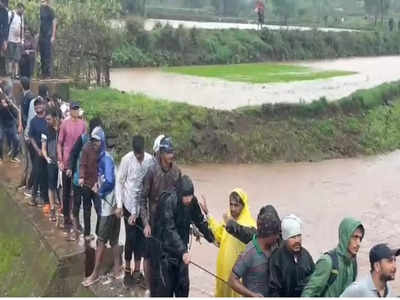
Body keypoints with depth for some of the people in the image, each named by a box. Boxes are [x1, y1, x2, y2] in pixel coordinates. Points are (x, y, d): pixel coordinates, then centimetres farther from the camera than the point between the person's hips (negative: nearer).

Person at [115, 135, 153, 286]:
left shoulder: (150, 159, -7)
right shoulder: (126, 159, -12)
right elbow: (119, 182, -5)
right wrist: (119, 204, -9)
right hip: (129, 204, -2)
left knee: (141, 236, 8)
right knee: (130, 237, 0)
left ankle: (137, 269, 21)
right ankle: (127, 270, 16)